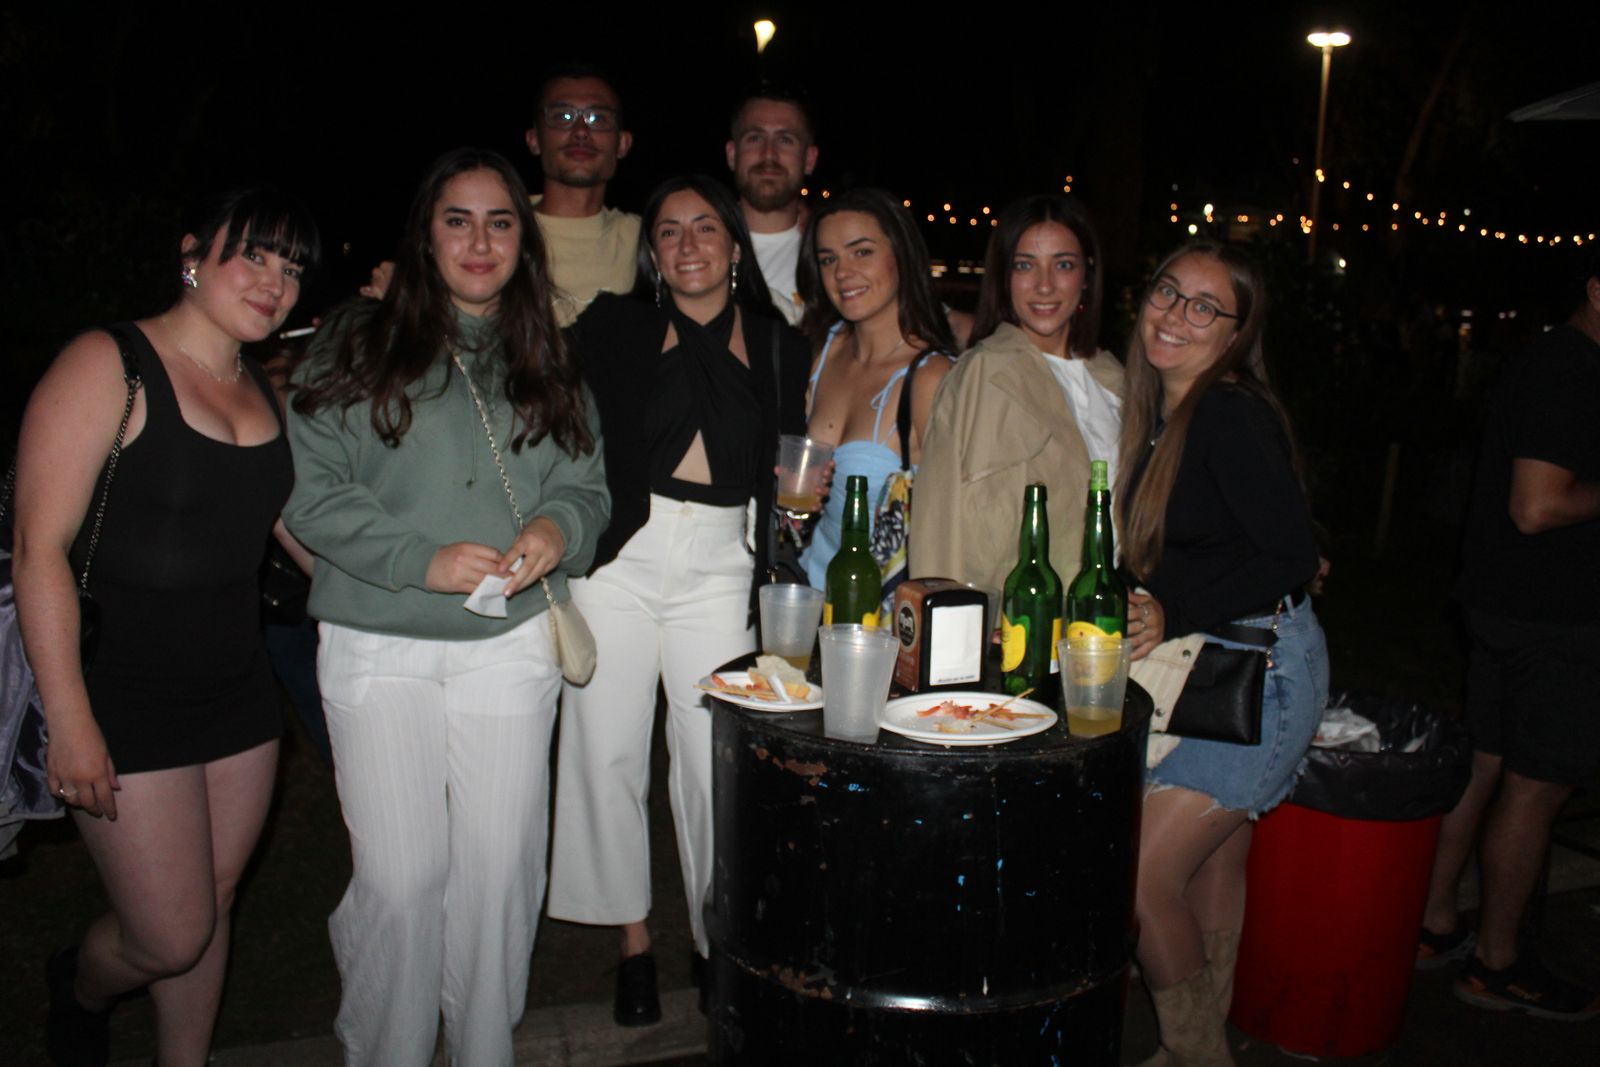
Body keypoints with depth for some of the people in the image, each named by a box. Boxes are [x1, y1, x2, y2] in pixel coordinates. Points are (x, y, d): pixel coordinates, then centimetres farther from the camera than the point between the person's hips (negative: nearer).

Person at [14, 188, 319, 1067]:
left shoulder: (264, 389, 9)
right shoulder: (106, 366, -12)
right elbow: (40, 546, -16)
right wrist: (70, 720, -19)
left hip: (238, 691, 6)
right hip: (125, 700, -6)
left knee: (212, 908, 14)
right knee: (172, 938, 1)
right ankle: (80, 989, 35)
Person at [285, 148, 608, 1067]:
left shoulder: (548, 363, 13)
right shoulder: (358, 346, 2)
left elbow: (588, 483, 14)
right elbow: (314, 492, -4)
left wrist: (557, 527, -9)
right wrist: (422, 559, -15)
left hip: (512, 644, 3)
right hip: (381, 648, -2)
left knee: (500, 870, 6)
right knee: (400, 878, -2)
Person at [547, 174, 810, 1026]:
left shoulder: (778, 347, 10)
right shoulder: (615, 328, 7)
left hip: (719, 564, 0)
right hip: (620, 554, 0)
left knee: (714, 760, -1)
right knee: (608, 749, 4)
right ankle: (632, 940, 20)